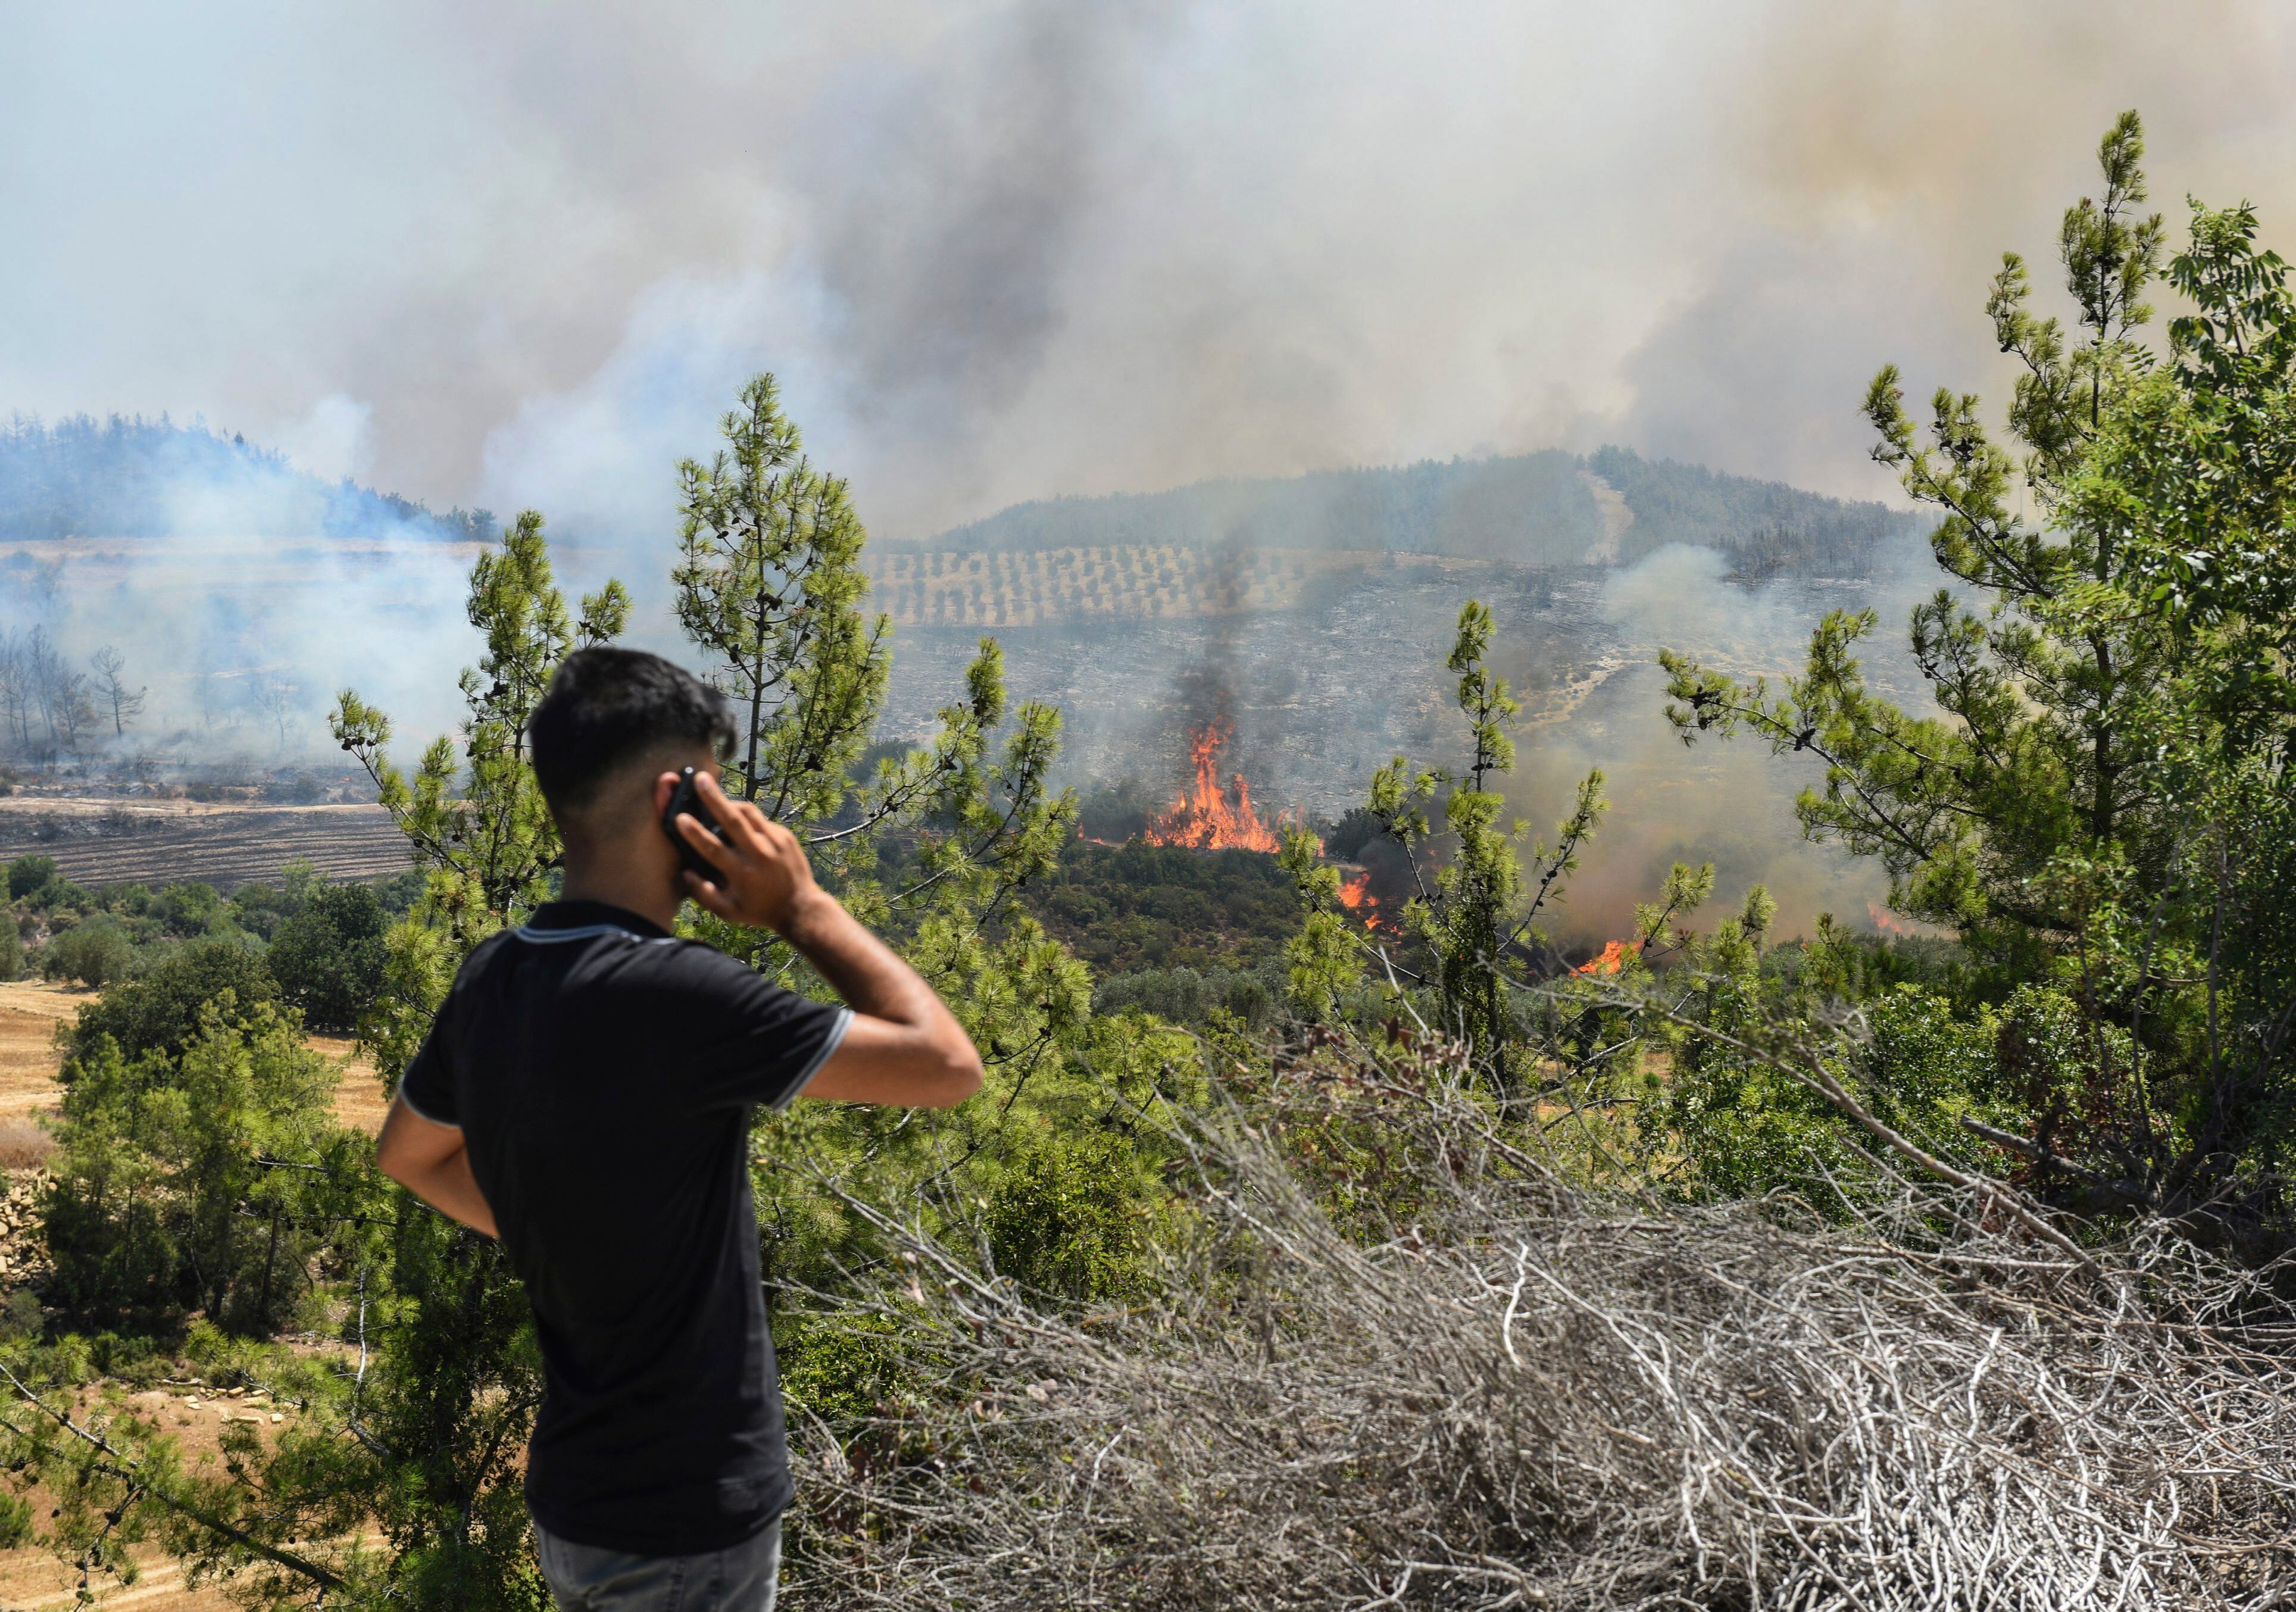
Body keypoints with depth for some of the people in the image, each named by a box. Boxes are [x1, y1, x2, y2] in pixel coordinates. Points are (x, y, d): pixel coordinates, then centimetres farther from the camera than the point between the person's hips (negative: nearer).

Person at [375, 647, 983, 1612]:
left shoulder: (493, 980, -1)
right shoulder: (675, 997, -27)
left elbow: (408, 1157, 17)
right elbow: (947, 1065, -22)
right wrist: (805, 910, -14)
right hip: (685, 1531, -7)